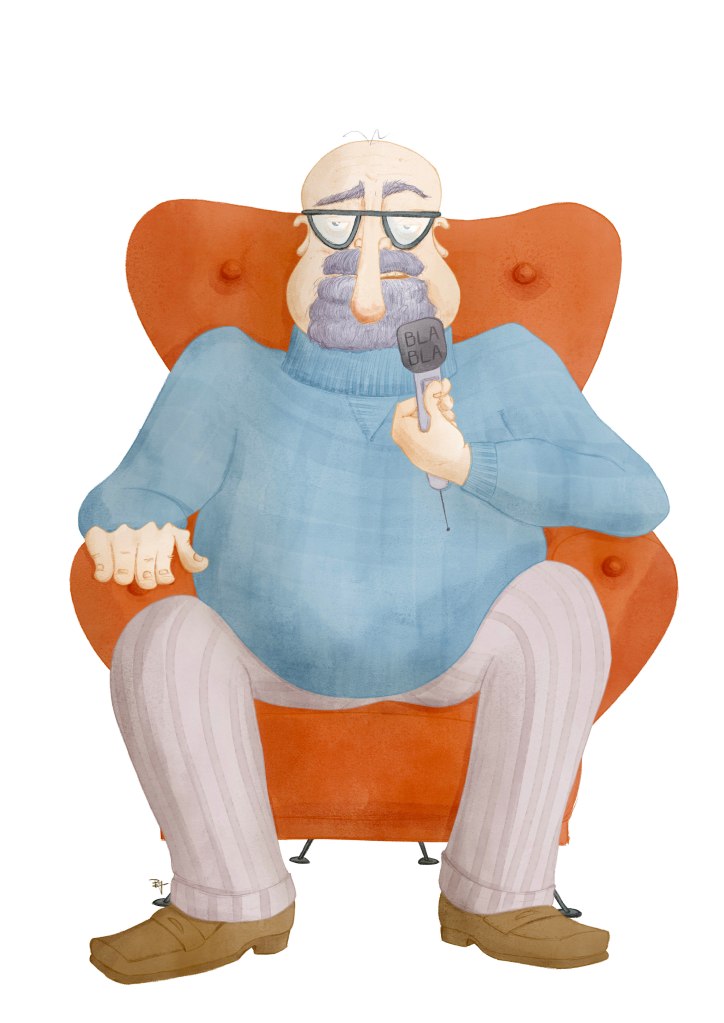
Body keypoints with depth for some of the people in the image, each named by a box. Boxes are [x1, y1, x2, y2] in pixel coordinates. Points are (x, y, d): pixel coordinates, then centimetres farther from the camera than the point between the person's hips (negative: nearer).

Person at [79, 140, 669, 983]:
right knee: (164, 639, -26)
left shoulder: (501, 371, -11)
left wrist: (467, 464, -33)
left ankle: (493, 897, -14)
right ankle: (235, 903, -7)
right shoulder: (235, 376, -9)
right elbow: (139, 487, -18)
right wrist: (133, 531, -44)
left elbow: (637, 496, -20)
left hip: (456, 653, 0)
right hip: (273, 659, 1)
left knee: (557, 599, -26)